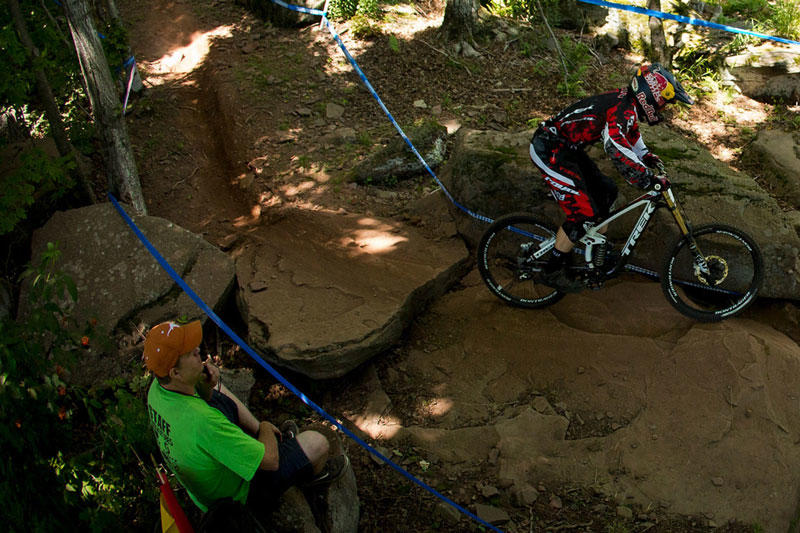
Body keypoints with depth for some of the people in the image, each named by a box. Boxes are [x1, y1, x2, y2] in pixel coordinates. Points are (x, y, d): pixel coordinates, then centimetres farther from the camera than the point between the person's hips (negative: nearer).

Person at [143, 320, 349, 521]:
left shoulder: (157, 388, -18)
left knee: (219, 392, 19)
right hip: (239, 496, -8)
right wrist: (266, 428, -10)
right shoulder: (202, 421, -43)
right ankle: (312, 474, 28)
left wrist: (206, 386, -17)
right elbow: (270, 460, -33)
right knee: (317, 443, -9)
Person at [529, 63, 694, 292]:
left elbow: (632, 136, 26)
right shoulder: (622, 109, -24)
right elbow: (617, 149, -38)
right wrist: (651, 179, -34)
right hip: (549, 152, -10)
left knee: (606, 191, 14)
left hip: (566, 148, 10)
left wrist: (652, 160, 15)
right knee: (583, 213, -12)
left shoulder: (627, 103, 7)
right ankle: (552, 271, -1)